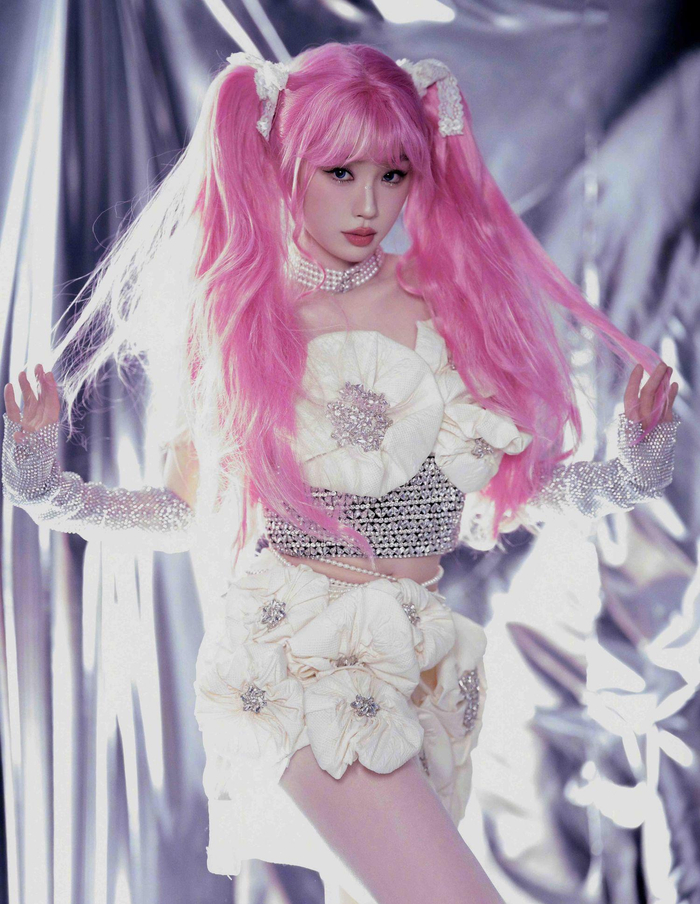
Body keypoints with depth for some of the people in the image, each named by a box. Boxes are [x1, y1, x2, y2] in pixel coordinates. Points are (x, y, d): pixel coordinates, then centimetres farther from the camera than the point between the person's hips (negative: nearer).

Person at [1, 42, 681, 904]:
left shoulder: (455, 295, 6)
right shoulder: (232, 316, 0)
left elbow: (495, 486, 14)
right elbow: (186, 511, 5)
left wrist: (627, 473, 4)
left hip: (428, 663, 5)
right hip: (297, 666, -4)